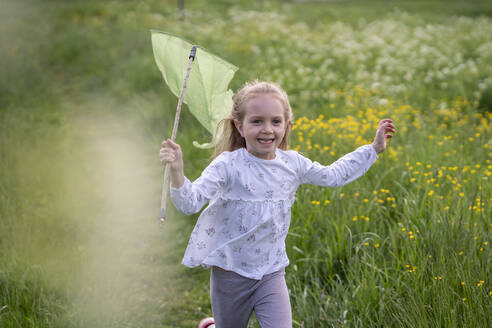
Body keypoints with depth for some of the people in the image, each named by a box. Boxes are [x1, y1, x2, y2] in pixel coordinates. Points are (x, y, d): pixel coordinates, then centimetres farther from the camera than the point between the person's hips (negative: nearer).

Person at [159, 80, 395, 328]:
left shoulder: (293, 164, -3)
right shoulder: (228, 165, -18)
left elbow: (333, 176, 15)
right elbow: (190, 203, -25)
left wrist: (374, 148, 16)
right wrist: (176, 170, -43)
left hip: (271, 273, 3)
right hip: (231, 273, -3)